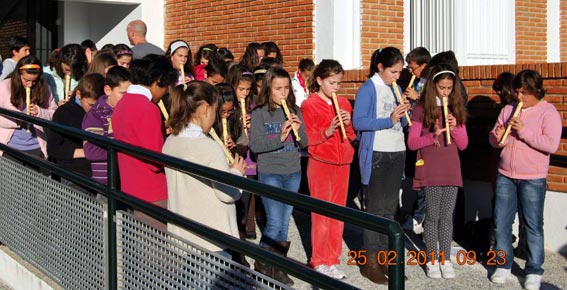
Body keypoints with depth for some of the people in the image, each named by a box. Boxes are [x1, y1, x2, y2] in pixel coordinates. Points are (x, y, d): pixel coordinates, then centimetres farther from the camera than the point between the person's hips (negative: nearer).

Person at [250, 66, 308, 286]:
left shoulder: (294, 111, 4)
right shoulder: (259, 113, -7)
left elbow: (304, 143, 5)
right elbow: (254, 145, -15)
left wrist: (298, 130, -15)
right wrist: (280, 137, -25)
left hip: (293, 173, 4)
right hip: (269, 174, -4)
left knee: (284, 223, 9)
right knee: (274, 223, -8)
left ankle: (277, 268, 20)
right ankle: (261, 266, 10)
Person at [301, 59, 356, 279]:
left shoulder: (344, 103, 10)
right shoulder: (309, 105, -6)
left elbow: (353, 136, 14)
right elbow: (307, 138, -8)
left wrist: (349, 124, -6)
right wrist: (327, 131, -22)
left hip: (342, 163, 5)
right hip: (320, 163, -5)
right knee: (321, 212, 0)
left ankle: (333, 259, 19)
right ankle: (319, 261, 9)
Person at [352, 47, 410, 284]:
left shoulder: (396, 88, 12)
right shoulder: (368, 89, -8)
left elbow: (402, 123, 15)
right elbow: (358, 122, -17)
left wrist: (405, 112, -6)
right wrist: (389, 121, -24)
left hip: (397, 153, 7)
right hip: (376, 155, -7)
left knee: (390, 208, 10)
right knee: (375, 208, -2)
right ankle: (370, 262, 6)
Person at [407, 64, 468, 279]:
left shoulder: (457, 109, 8)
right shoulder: (422, 109, -3)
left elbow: (463, 144, 8)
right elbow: (411, 143, -5)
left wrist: (455, 128, -10)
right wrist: (432, 136, -19)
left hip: (452, 170, 3)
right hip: (430, 170, -3)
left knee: (447, 216, 7)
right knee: (432, 216, 2)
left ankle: (445, 259, 15)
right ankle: (432, 260, 12)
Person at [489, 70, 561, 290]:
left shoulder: (548, 112, -6)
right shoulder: (508, 110, 9)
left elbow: (551, 145, -17)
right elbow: (494, 139, 12)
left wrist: (524, 131, -22)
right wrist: (497, 138, -11)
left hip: (533, 179, -5)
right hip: (505, 176, 5)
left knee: (533, 225, 1)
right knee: (501, 221, 7)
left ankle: (534, 271, 10)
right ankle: (503, 264, 21)